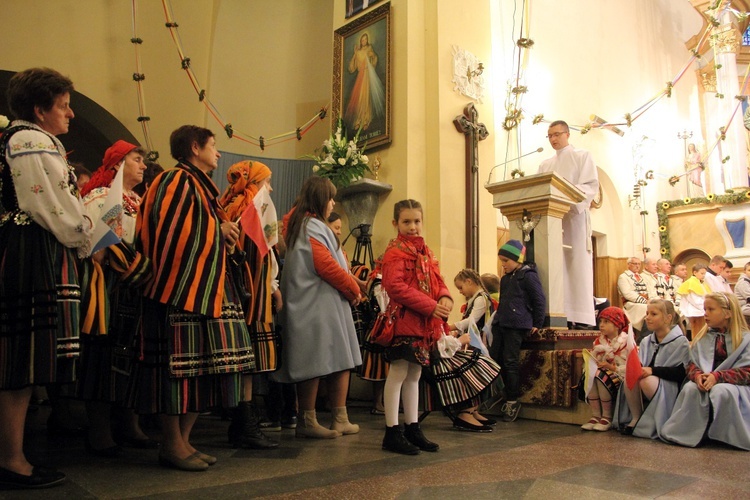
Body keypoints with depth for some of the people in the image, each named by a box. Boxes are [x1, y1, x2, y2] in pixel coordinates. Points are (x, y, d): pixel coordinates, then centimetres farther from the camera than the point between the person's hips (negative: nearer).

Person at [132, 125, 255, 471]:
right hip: (181, 287, -10)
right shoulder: (176, 182, -5)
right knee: (181, 363, -6)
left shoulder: (202, 186, 24)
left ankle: (183, 440, 15)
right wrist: (218, 230, -12)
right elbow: (169, 231, -18)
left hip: (206, 288, 10)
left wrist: (226, 235, 7)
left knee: (202, 366, 7)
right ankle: (171, 444, 3)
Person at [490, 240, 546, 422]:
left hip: (516, 326, -8)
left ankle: (513, 401, 6)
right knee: (495, 360, 5)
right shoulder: (505, 278, 17)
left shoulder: (528, 275, -7)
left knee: (510, 363, -5)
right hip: (500, 324, 8)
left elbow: (540, 300, -8)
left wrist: (537, 324, -6)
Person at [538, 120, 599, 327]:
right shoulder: (545, 165, 24)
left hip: (574, 216, -4)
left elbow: (591, 186, -3)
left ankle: (580, 317, -11)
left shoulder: (583, 156, 10)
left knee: (578, 265, -9)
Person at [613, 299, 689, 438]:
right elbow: (639, 367, 8)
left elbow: (682, 373, -15)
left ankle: (656, 423, -9)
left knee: (646, 381, -33)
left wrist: (653, 370, -22)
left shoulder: (681, 342, -6)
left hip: (669, 390, -4)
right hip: (647, 390, 5)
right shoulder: (646, 341, 10)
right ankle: (635, 418, -7)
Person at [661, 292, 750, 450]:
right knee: (690, 388, -30)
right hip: (704, 382, 3)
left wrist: (717, 376, -23)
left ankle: (722, 436, -17)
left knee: (720, 391, -37)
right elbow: (692, 364, 8)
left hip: (733, 385, -3)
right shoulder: (702, 337, 13)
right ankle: (693, 433, -23)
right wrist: (697, 375, -16)